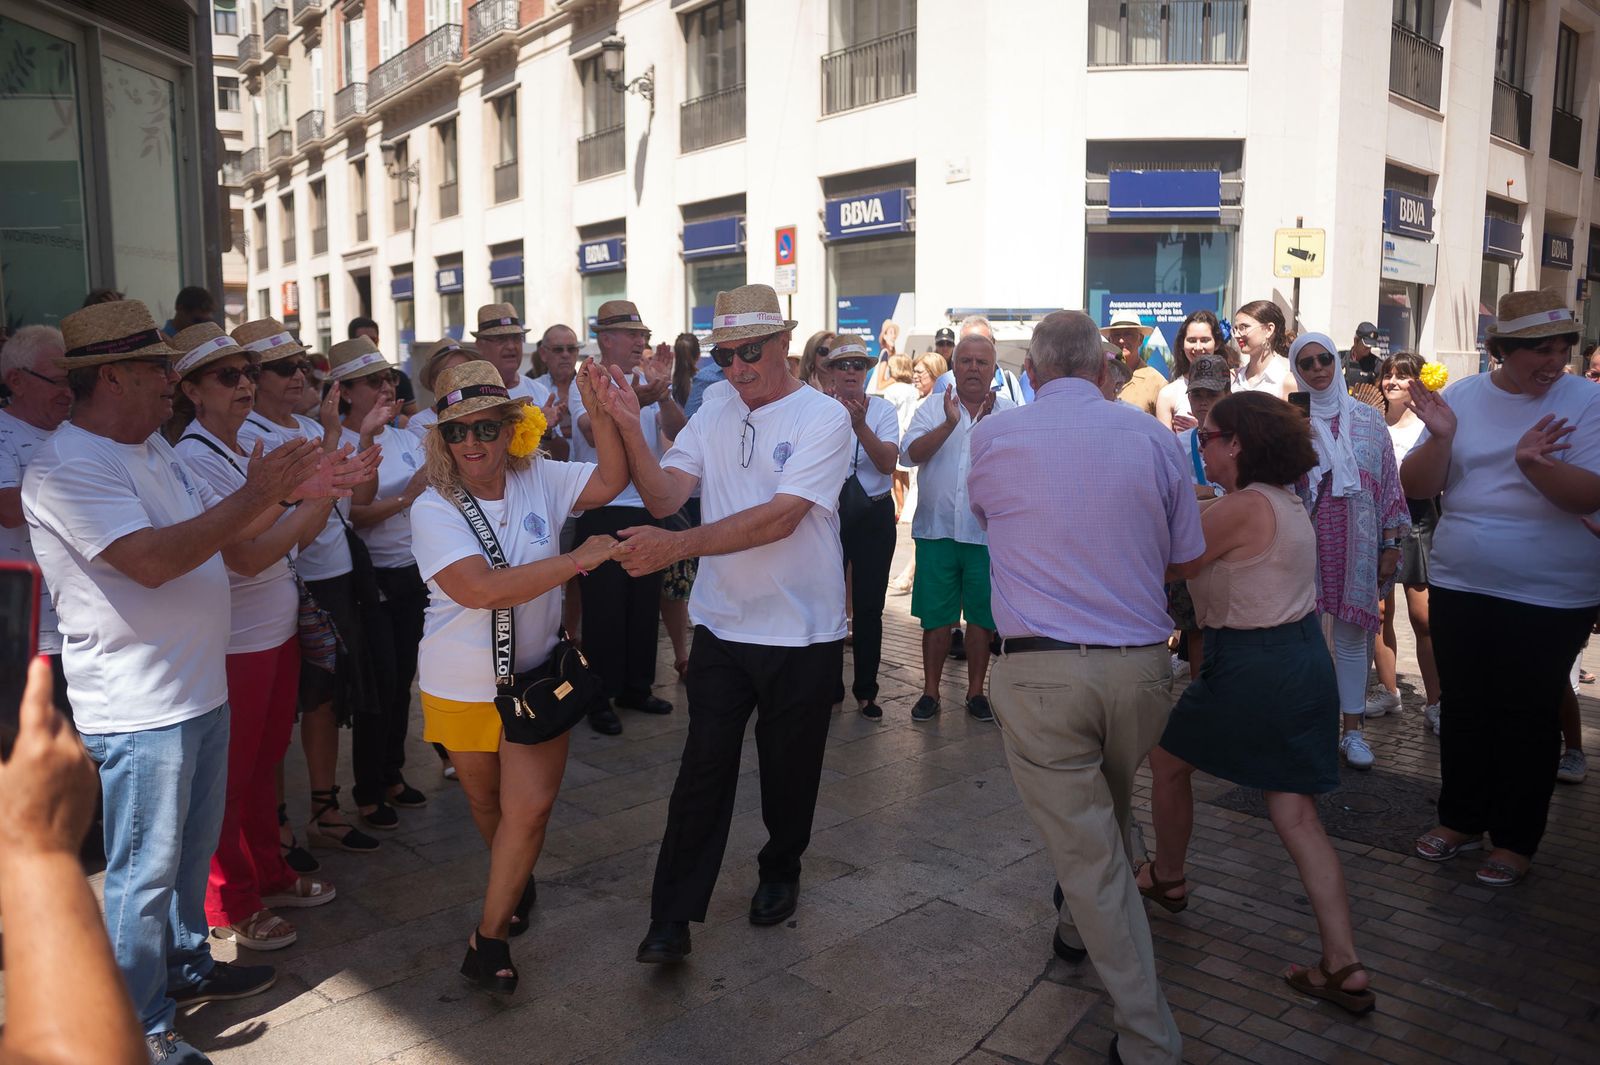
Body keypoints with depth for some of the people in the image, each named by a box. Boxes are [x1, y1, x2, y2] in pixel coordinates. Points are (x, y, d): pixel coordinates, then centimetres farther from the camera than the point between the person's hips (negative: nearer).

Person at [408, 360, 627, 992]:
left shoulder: (539, 480, -5)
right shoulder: (433, 509, -18)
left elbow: (611, 480, -4)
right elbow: (483, 589, -31)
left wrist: (601, 413, -19)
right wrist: (578, 559, -31)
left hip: (536, 675, 1)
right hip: (462, 687, -1)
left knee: (530, 806, -7)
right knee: (487, 804, 20)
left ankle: (489, 938, 12)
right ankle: (517, 885, 51)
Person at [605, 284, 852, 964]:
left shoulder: (823, 417, -12)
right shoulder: (714, 414, 5)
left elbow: (779, 518, -24)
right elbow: (664, 496, -4)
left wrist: (676, 545, -31)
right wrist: (628, 426, -19)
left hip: (803, 633, -3)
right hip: (721, 626, 3)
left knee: (789, 770, 15)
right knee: (702, 773, 3)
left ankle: (780, 871, 40)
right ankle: (672, 919, 12)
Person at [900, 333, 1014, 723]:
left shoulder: (1008, 412, 0)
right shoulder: (933, 407, 3)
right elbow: (910, 453, -10)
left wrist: (986, 423, -29)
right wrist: (950, 423, -22)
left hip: (986, 533, 0)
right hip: (937, 529, 0)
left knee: (982, 617, 10)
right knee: (936, 617, 8)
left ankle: (976, 691, 25)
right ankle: (930, 691, 21)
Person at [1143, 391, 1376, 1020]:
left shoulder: (1243, 507, -18)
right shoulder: (1282, 501, 11)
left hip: (1252, 672, -9)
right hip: (1304, 662, 9)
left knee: (1167, 758, 16)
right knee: (1295, 813, 9)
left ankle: (1167, 878, 37)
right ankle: (1344, 967, 7)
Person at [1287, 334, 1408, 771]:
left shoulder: (1368, 420, 7)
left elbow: (1388, 484, 8)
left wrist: (1391, 544, 5)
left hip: (1355, 541, 1)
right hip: (1304, 539, -1)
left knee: (1351, 632, 6)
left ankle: (1353, 730, 14)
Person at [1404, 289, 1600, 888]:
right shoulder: (1462, 397, 0)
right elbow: (1417, 487, -1)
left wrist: (1533, 462, -34)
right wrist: (1441, 438, -18)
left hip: (1550, 596, -3)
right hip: (1459, 586, 3)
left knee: (1528, 718, 8)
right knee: (1463, 709, 15)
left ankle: (1515, 841, 24)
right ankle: (1461, 820, 33)